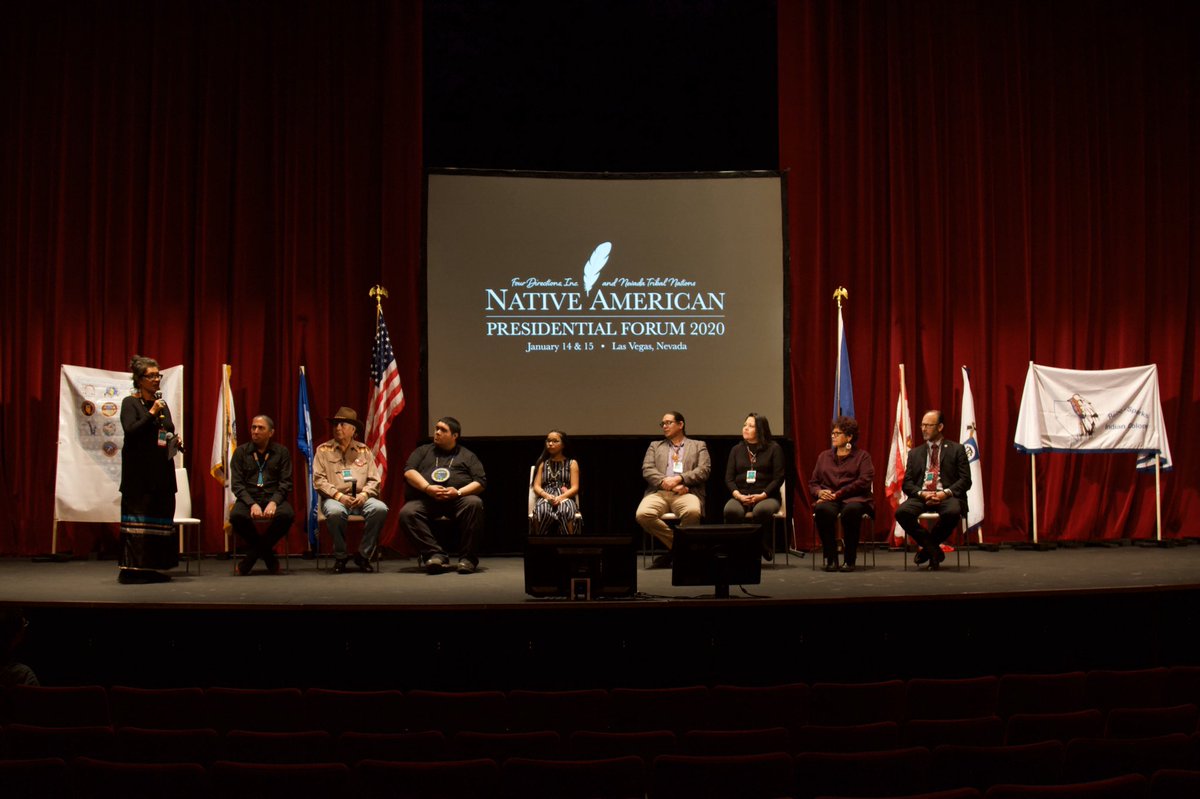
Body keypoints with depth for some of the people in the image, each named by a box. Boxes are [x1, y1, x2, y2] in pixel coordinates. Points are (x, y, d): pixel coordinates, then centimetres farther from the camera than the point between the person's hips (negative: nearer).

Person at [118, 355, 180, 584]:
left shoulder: (162, 403, 17)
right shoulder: (130, 403, -2)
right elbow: (130, 431, -16)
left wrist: (176, 441, 6)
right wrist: (151, 413, -18)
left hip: (162, 471, 7)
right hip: (139, 473, -7)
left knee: (161, 518, 6)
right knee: (137, 519, -9)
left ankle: (154, 569, 11)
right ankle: (131, 570, -7)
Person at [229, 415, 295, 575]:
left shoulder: (281, 452, 10)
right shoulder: (241, 452, 10)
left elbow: (286, 483, 4)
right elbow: (236, 483, 2)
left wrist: (273, 502, -16)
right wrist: (252, 504, -15)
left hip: (274, 497, 0)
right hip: (248, 498, 0)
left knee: (287, 514, -33)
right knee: (236, 516, -33)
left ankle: (254, 554, -11)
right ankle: (267, 554, -8)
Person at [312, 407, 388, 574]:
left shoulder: (364, 450, 16)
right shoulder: (323, 450, 10)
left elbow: (374, 480, 11)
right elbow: (318, 480, 1)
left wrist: (364, 494, -9)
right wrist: (339, 496, -12)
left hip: (361, 498, 2)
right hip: (334, 498, -2)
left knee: (380, 508, -29)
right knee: (335, 512, -38)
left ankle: (363, 555, -12)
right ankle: (340, 557, -13)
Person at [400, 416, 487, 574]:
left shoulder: (467, 455, 20)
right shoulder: (423, 451, 23)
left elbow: (481, 481, 8)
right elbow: (409, 471, 7)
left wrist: (459, 492, -11)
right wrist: (428, 488, -11)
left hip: (458, 499, -1)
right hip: (425, 500, 1)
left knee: (474, 504, -34)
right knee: (407, 512, -30)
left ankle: (467, 557, -27)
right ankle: (435, 554, -32)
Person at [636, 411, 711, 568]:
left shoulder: (698, 446, 21)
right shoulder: (655, 446, 25)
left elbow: (704, 470, 4)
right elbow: (647, 470, 9)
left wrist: (679, 479, -10)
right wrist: (666, 482, -9)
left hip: (686, 493, -2)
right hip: (659, 493, 2)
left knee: (692, 512, -39)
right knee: (643, 514, -33)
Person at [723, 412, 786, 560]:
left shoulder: (774, 449, 8)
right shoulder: (736, 450, 18)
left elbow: (779, 477, 0)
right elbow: (729, 478, 11)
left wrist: (762, 495, -13)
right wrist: (738, 495, -9)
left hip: (766, 497, -2)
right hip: (740, 496, 2)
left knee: (762, 510, -38)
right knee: (731, 510, -33)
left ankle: (765, 548, -19)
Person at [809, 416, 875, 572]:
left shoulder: (862, 456, 11)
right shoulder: (824, 456, 24)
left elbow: (864, 481, -4)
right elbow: (812, 483, 20)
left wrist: (838, 494, -13)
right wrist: (819, 492, -6)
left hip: (853, 498, -2)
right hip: (828, 499, 3)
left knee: (851, 510, -40)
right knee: (823, 510, -35)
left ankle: (850, 559, -26)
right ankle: (831, 559, -24)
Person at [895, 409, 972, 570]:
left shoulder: (956, 449, 12)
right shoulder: (915, 453, 20)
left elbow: (965, 480, 2)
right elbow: (907, 483, 11)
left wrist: (946, 493, -15)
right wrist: (922, 493, -11)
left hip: (947, 496, -2)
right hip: (921, 497, 2)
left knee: (953, 512, -38)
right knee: (901, 512, -30)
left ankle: (926, 547, -10)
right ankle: (934, 550, -13)